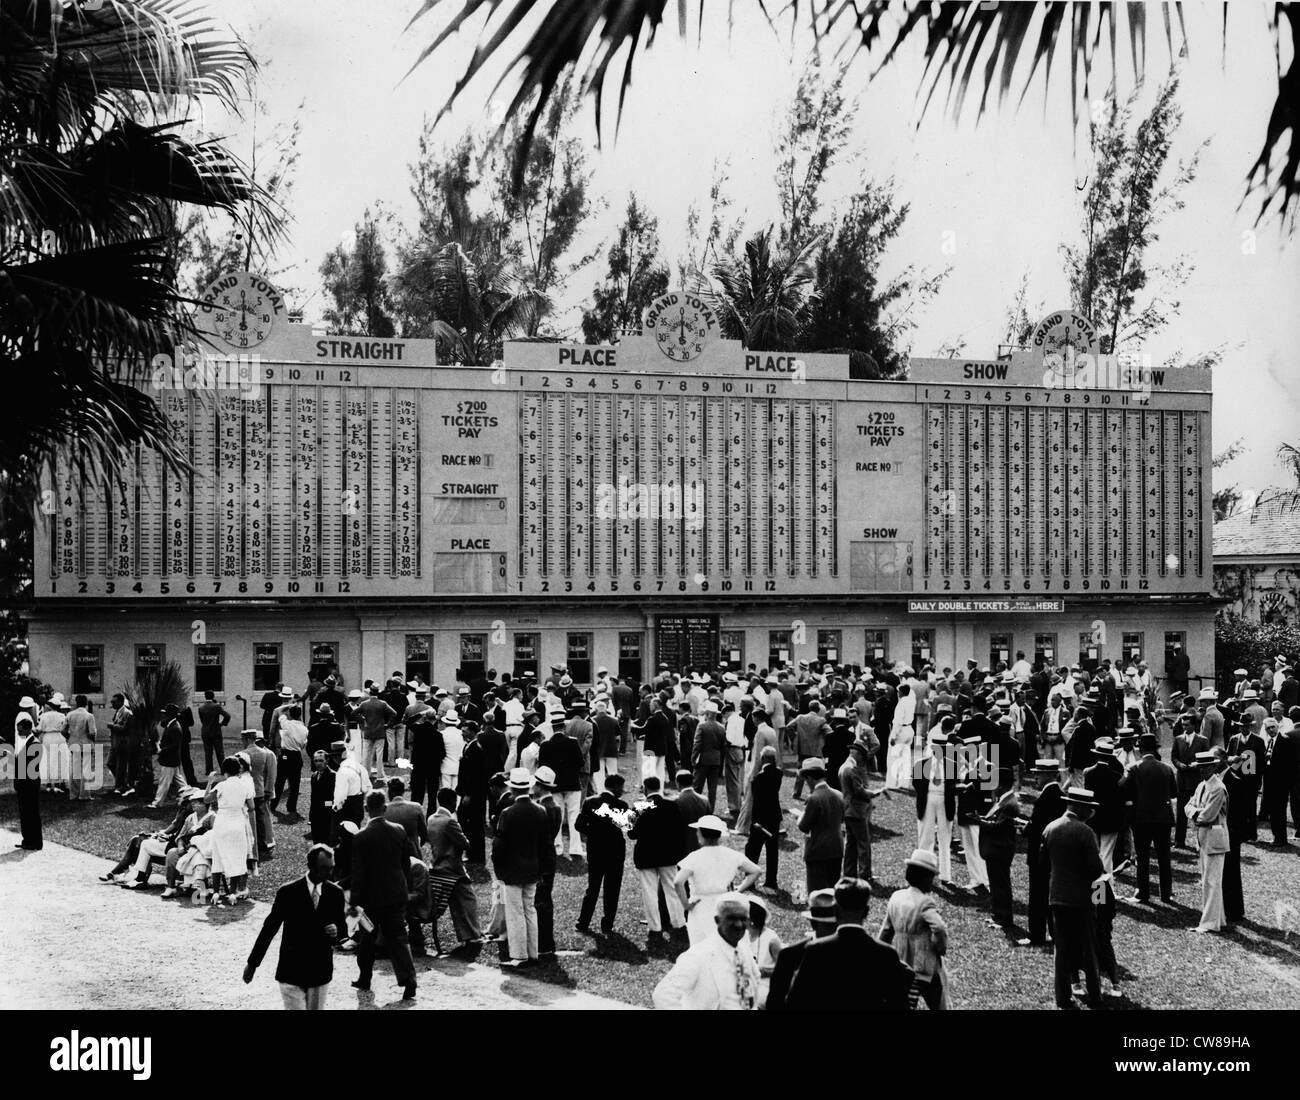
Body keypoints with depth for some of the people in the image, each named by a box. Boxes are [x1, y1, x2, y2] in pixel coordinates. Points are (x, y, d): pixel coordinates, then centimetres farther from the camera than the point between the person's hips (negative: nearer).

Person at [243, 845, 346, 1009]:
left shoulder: (335, 893, -1)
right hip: (291, 973, -3)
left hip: (320, 972, 3)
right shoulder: (288, 892, -10)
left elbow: (342, 925, 11)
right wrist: (252, 963, 2)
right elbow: (269, 928, -2)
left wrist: (337, 931, -14)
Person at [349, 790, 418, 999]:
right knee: (398, 938, 4)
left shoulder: (360, 838, -15)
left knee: (367, 938, 16)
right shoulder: (399, 831, -2)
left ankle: (364, 979, 29)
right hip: (397, 895, 3)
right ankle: (409, 982, -8)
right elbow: (406, 864, 7)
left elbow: (358, 873, -14)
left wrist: (354, 902, -9)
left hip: (372, 897, -3)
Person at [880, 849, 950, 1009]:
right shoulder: (925, 903, -19)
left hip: (901, 969, 6)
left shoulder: (896, 897, 2)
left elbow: (886, 931, 10)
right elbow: (939, 929, -33)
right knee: (940, 1005, 11)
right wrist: (941, 948, -14)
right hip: (926, 970, -6)